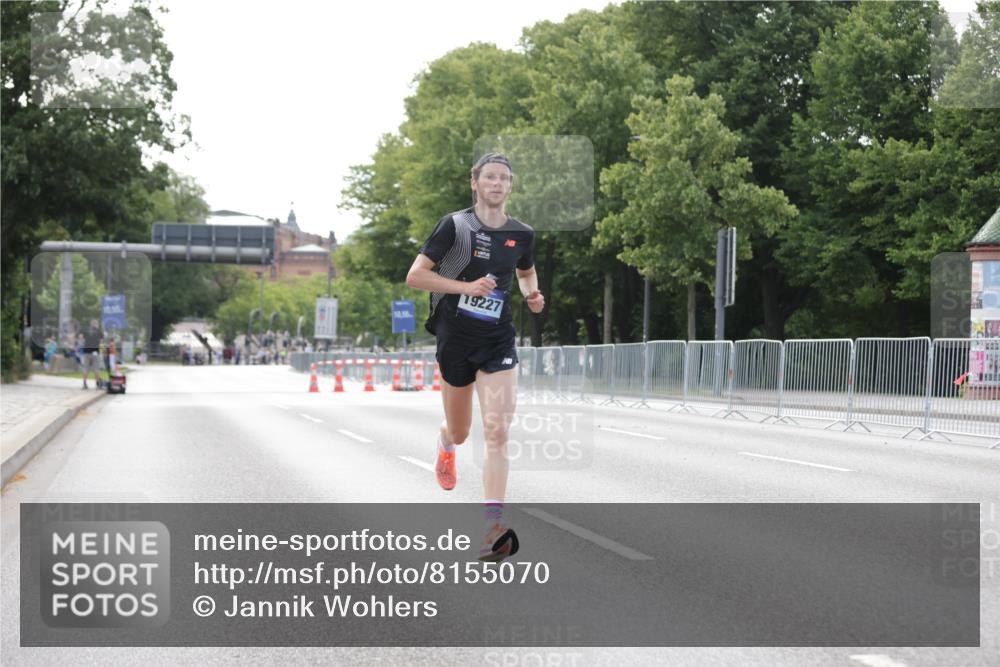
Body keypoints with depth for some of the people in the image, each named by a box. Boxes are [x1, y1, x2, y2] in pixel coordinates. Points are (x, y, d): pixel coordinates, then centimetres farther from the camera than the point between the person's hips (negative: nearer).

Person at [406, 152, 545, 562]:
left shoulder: (522, 234, 5)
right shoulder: (454, 225, -7)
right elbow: (414, 276, -10)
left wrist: (533, 295, 3)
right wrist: (466, 286, -22)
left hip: (498, 343, 1)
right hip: (455, 339, -1)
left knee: (497, 433, -14)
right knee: (460, 433, 14)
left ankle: (494, 526, -18)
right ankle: (445, 443, 54)